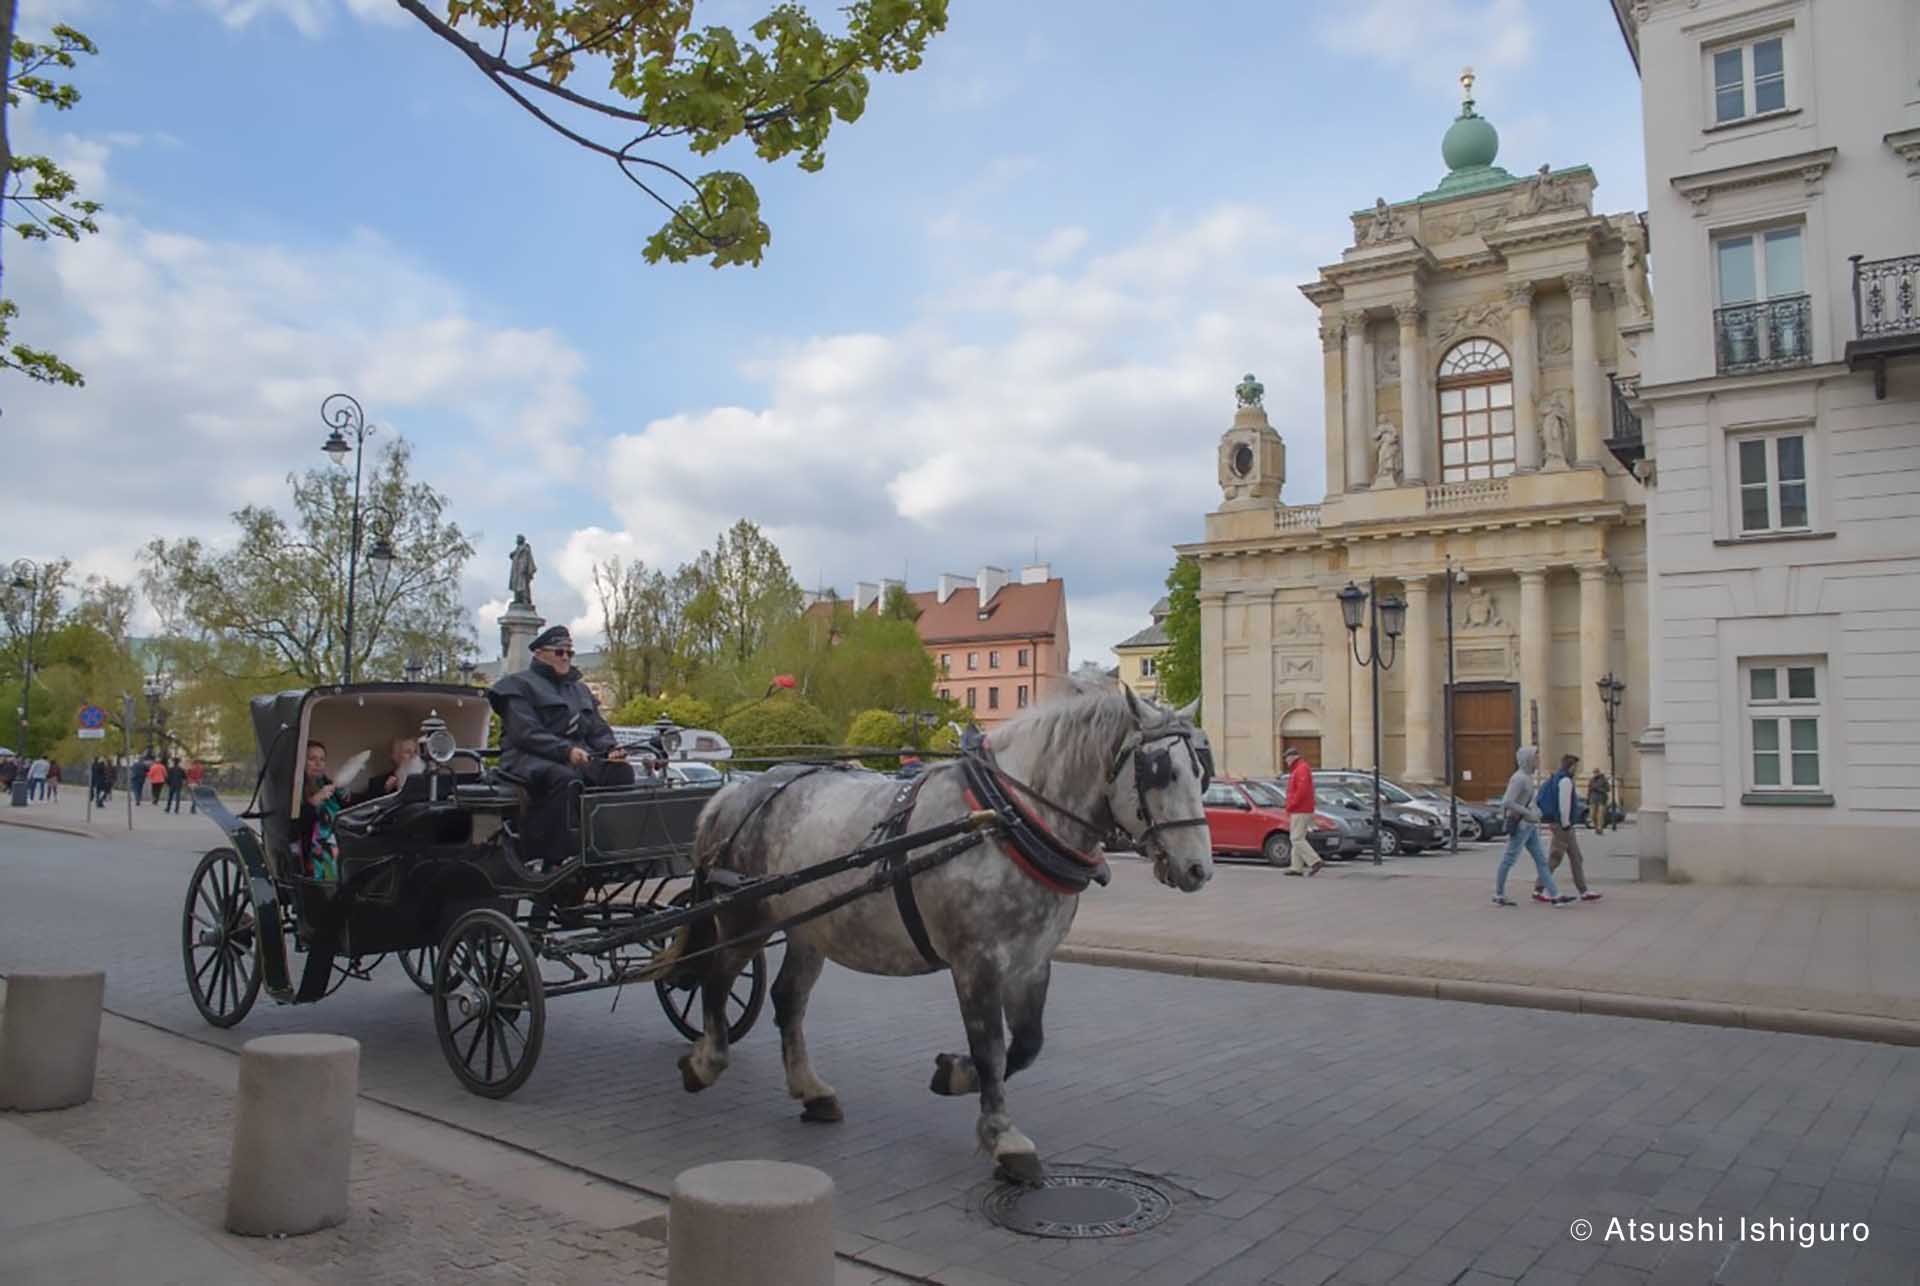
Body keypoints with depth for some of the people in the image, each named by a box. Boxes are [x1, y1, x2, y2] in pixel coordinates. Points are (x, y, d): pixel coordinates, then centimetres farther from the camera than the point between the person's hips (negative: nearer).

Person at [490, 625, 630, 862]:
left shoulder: (580, 689, 27)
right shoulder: (519, 685, 5)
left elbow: (599, 731, 22)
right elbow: (526, 734, -10)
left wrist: (611, 749, -3)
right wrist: (567, 750, -23)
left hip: (579, 759, 6)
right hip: (529, 759, -6)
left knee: (622, 771, -22)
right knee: (566, 779, -39)